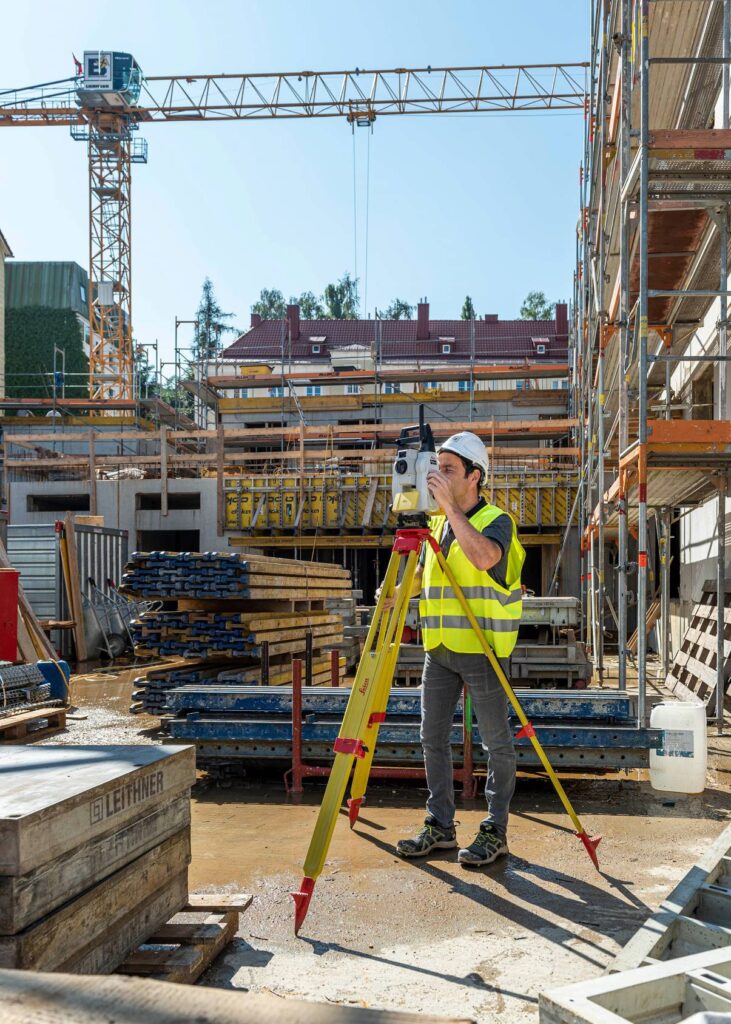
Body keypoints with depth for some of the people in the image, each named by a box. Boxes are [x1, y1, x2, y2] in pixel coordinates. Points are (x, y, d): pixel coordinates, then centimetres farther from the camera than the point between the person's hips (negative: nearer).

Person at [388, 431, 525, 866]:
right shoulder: (437, 524, 13)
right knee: (433, 737, 10)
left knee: (496, 741, 2)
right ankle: (440, 825, 21)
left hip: (483, 648, -7)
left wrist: (451, 505, -27)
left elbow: (484, 558, -30)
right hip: (439, 648, 7)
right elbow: (421, 576, 20)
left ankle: (495, 831, 11)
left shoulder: (497, 521, -8)